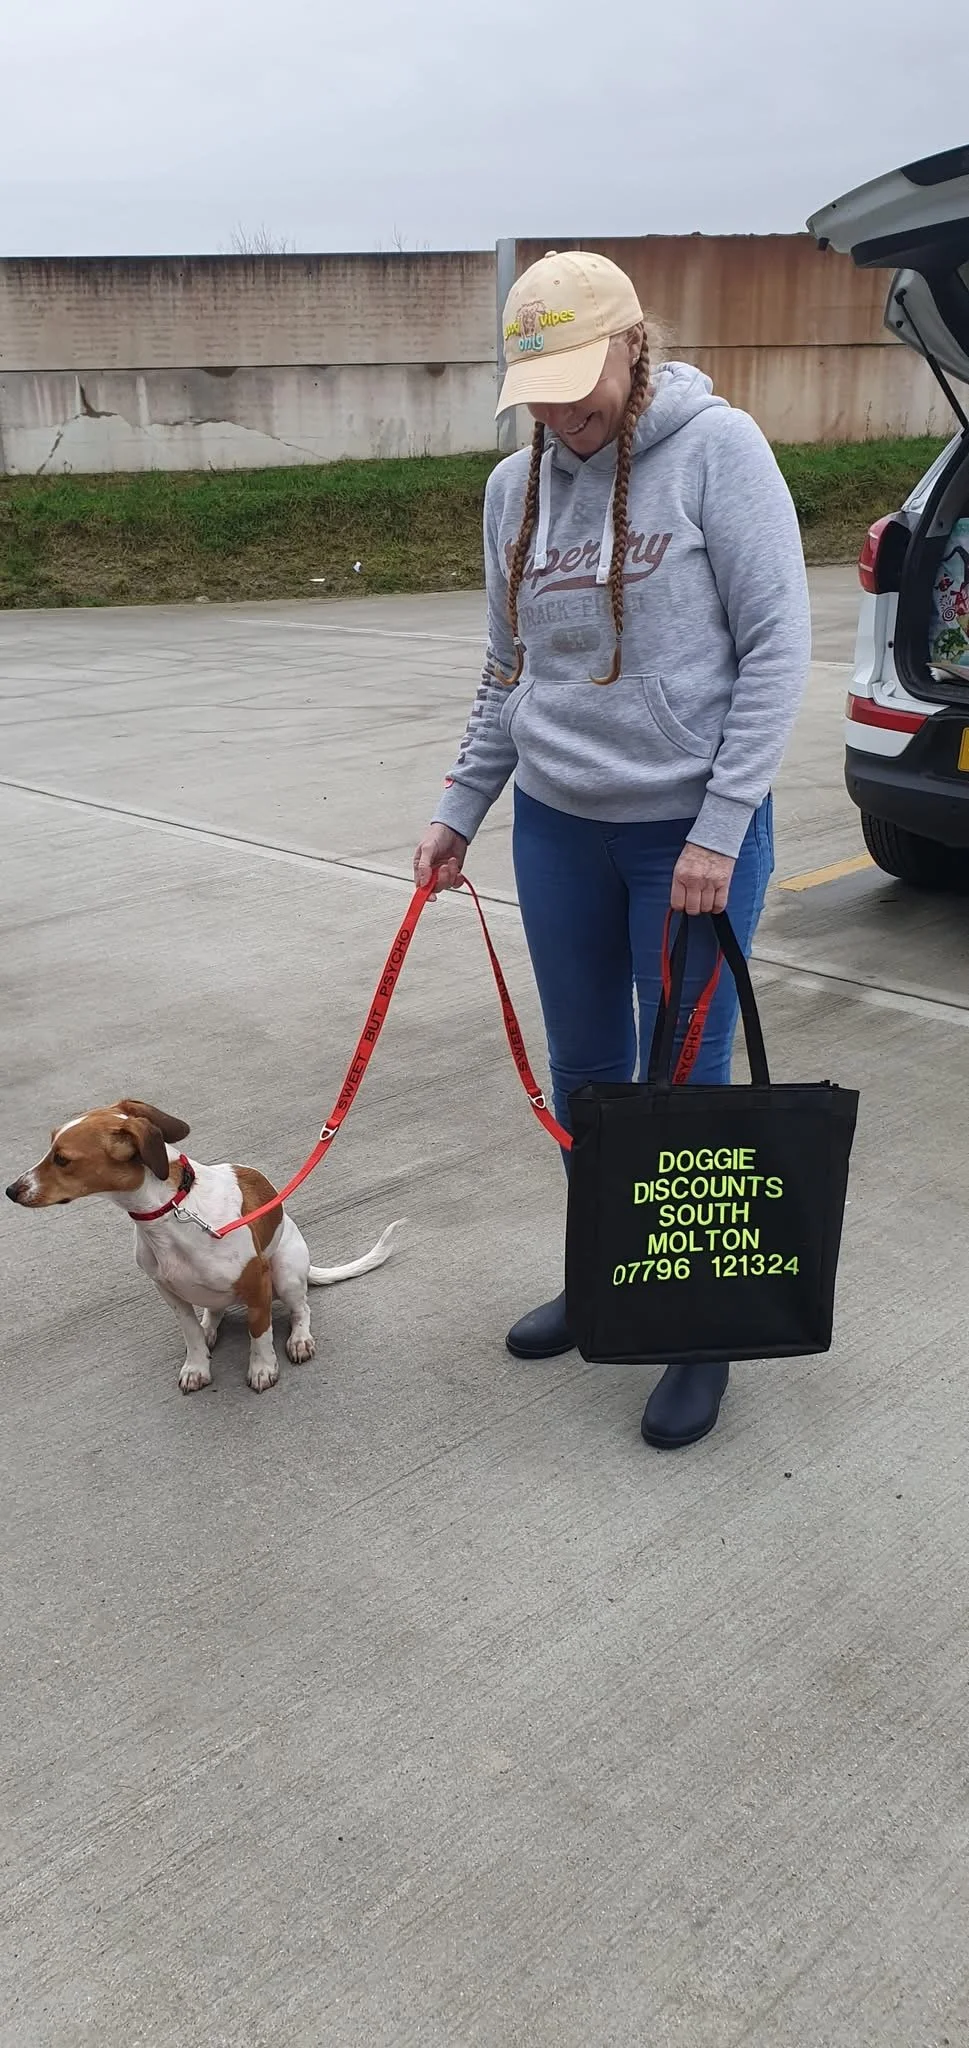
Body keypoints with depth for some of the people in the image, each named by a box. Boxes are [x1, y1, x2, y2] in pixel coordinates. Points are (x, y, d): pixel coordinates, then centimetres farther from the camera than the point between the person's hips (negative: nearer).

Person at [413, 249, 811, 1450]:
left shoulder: (717, 449, -11)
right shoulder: (515, 486, 6)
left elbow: (777, 647, -12)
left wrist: (718, 831, -17)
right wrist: (459, 810, 10)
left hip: (692, 831, -5)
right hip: (556, 826, 5)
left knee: (686, 1085, 3)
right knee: (583, 1071, 15)